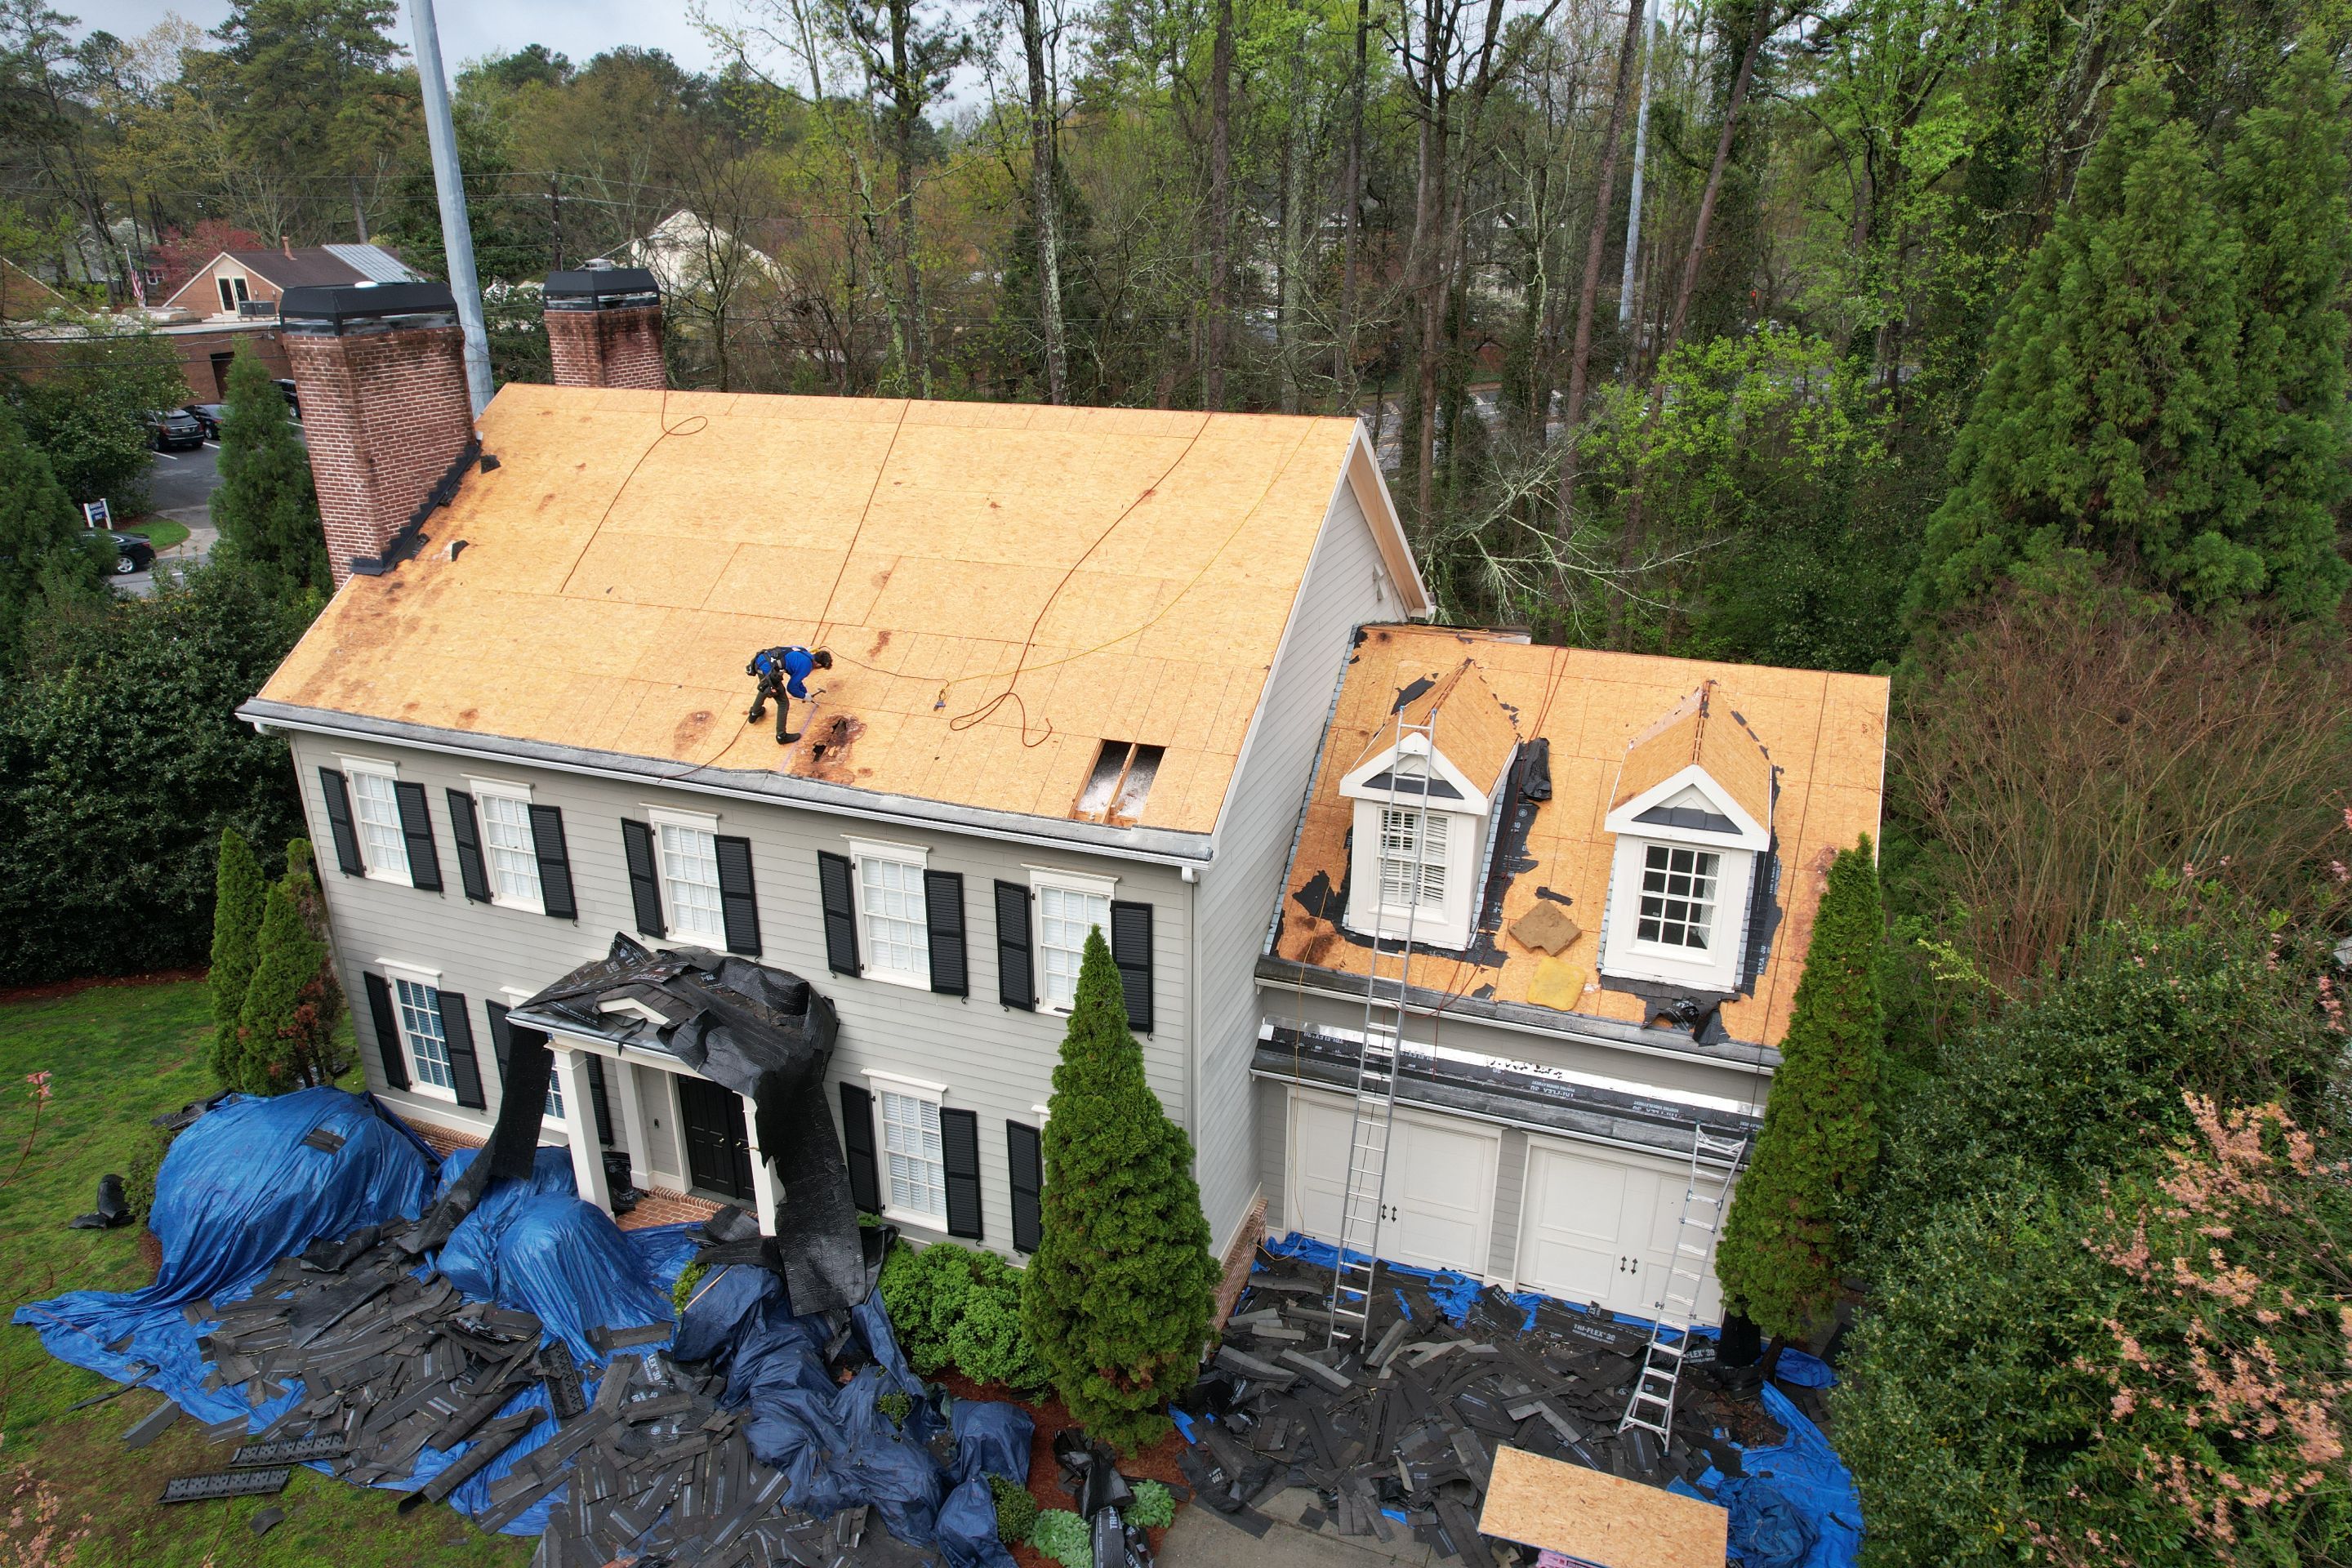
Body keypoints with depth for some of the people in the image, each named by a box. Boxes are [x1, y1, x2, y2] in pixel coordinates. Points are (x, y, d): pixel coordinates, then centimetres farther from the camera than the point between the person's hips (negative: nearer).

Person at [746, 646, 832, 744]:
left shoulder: (804, 652, 15)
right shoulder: (806, 666, -9)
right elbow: (791, 687, -3)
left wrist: (805, 691, 37)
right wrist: (804, 696, 15)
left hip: (760, 659, 9)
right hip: (767, 669, -9)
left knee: (765, 687, 39)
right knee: (783, 704, 7)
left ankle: (754, 714, 60)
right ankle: (781, 736, 17)